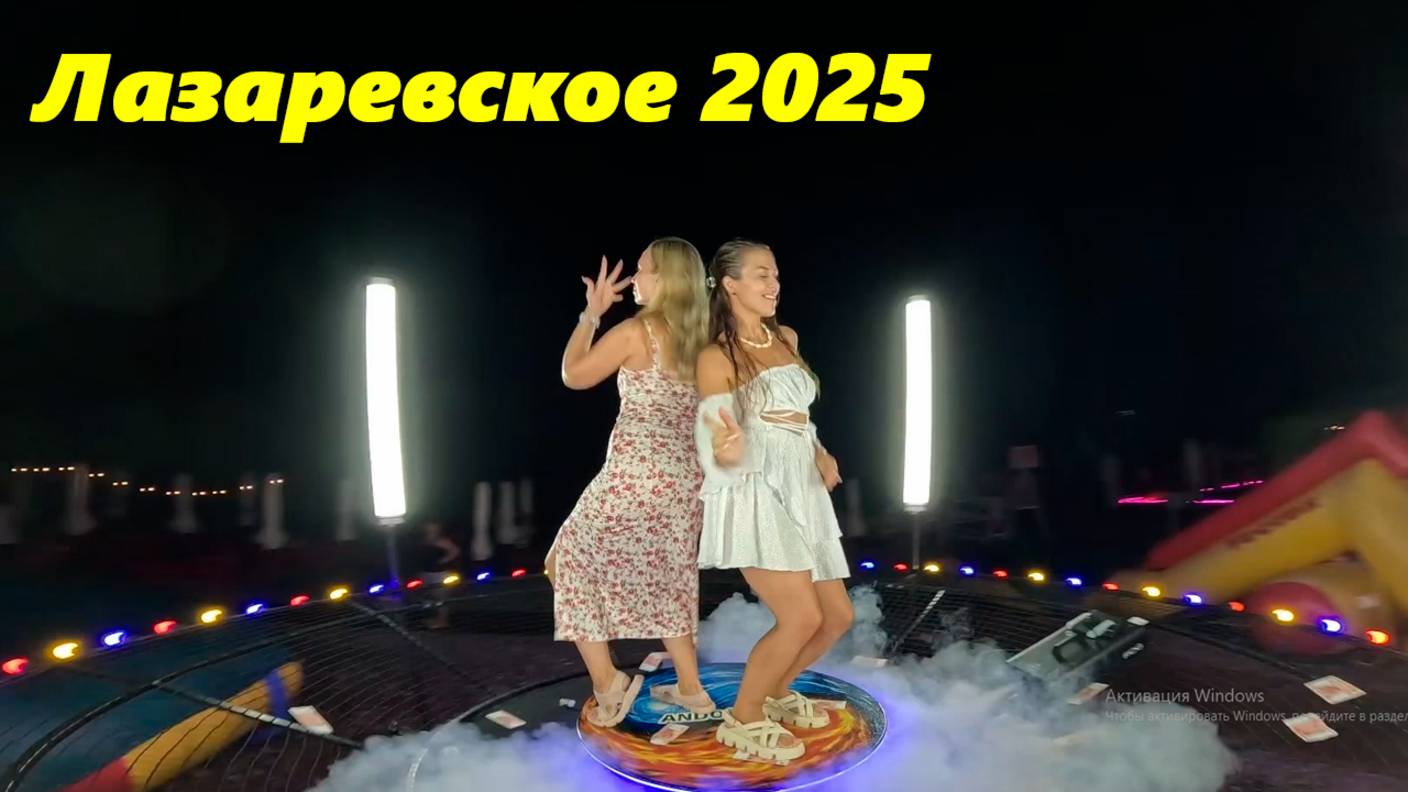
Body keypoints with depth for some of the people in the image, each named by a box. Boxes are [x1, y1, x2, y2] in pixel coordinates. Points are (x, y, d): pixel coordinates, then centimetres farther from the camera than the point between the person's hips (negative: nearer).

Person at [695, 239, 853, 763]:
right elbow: (719, 453, -12)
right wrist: (728, 449, -35)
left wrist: (821, 455, 10)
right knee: (802, 618, -17)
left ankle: (776, 692, 32)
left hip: (802, 494, 8)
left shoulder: (787, 339, 12)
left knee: (838, 616, 9)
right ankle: (742, 719, 5)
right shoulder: (716, 358, -9)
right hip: (754, 496, -8)